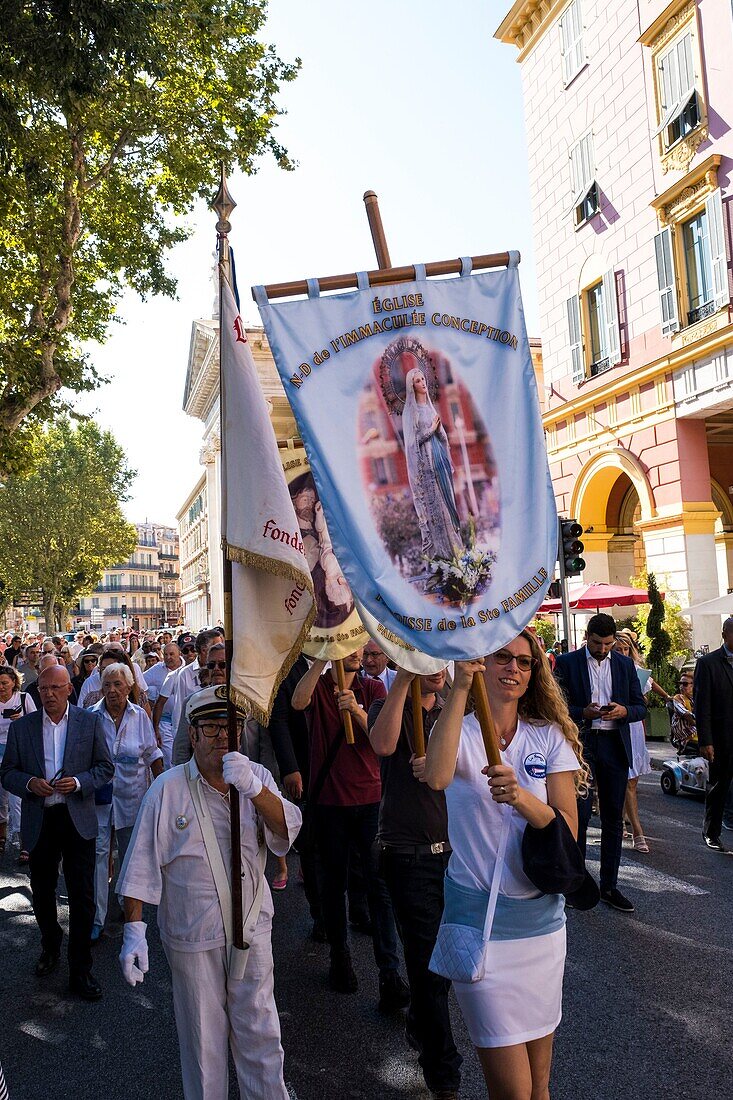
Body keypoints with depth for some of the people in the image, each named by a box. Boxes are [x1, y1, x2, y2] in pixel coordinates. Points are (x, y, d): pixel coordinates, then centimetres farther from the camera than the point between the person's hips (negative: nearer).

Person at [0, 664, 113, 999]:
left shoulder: (90, 723, -1)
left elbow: (105, 767, 2)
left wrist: (79, 782, -16)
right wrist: (29, 783, -15)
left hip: (78, 819, -2)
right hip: (38, 821, 2)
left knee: (82, 896, 1)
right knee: (42, 892, 17)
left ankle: (80, 971, 14)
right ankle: (50, 947, 44)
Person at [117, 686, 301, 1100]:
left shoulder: (257, 777, -2)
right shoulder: (168, 790, -10)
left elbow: (287, 830, -17)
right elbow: (142, 866, -5)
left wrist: (253, 788, -33)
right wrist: (134, 930, -9)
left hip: (252, 927, 2)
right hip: (192, 936, -2)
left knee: (259, 1031, 12)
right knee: (203, 1035, 13)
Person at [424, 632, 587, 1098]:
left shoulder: (549, 737, 2)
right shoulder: (460, 731, -6)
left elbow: (568, 830, -6)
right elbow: (437, 776, -29)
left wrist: (520, 796, -24)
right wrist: (460, 689, -32)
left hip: (541, 915, 3)